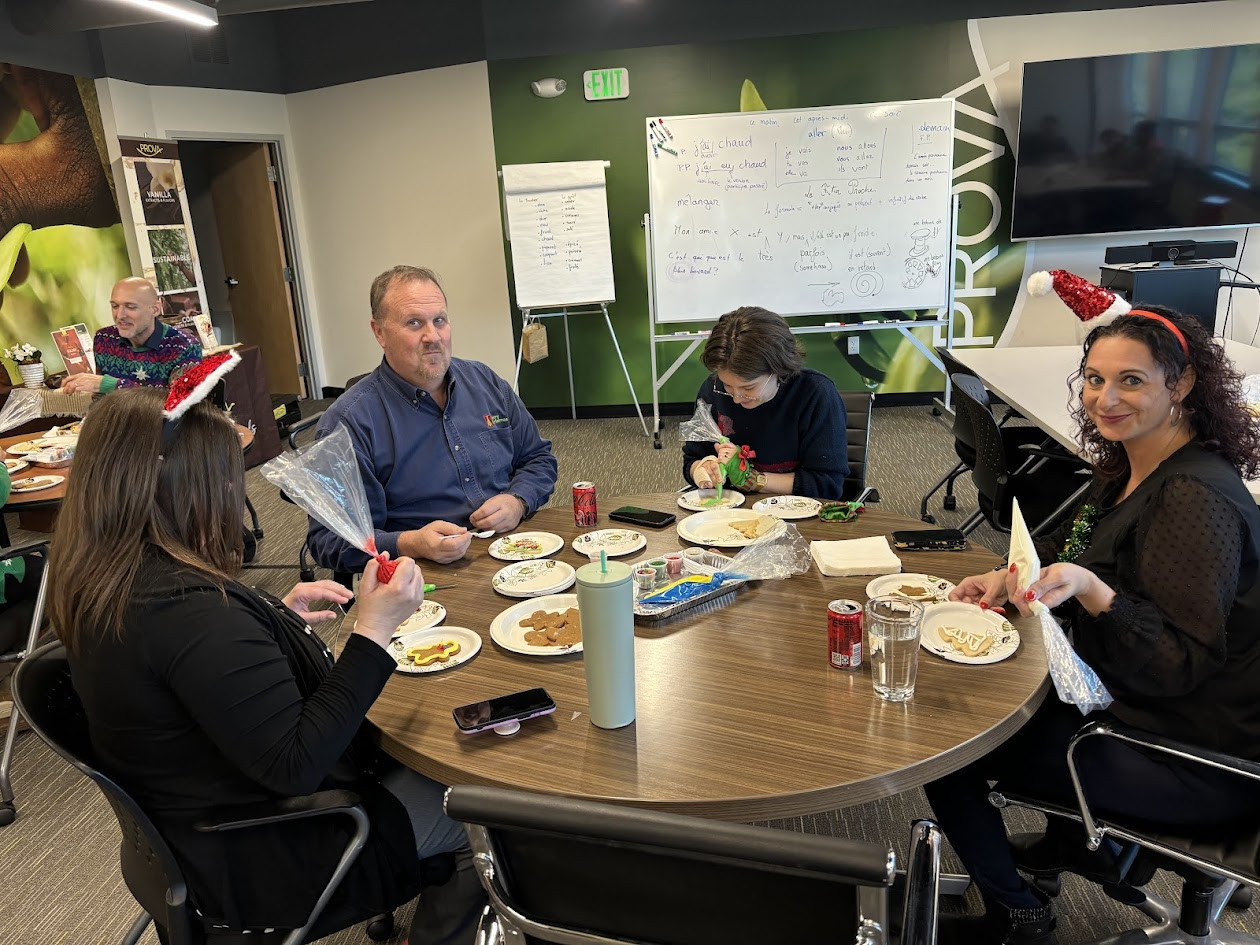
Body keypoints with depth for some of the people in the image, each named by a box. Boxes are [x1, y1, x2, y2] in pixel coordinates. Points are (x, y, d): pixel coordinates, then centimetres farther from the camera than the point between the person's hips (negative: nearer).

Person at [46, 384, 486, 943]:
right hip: (262, 863, -9)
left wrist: (277, 618, 4)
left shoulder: (101, 584, -4)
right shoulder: (188, 610, -35)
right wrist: (373, 630, -31)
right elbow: (296, 766, -32)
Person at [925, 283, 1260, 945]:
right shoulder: (1128, 470, 2)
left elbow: (1180, 666, -28)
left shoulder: (1197, 498, -27)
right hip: (1128, 701, 10)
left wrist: (1087, 588, -41)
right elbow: (1076, 555, 18)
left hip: (1200, 763, -10)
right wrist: (1012, 578, 0)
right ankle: (1081, 842, 35)